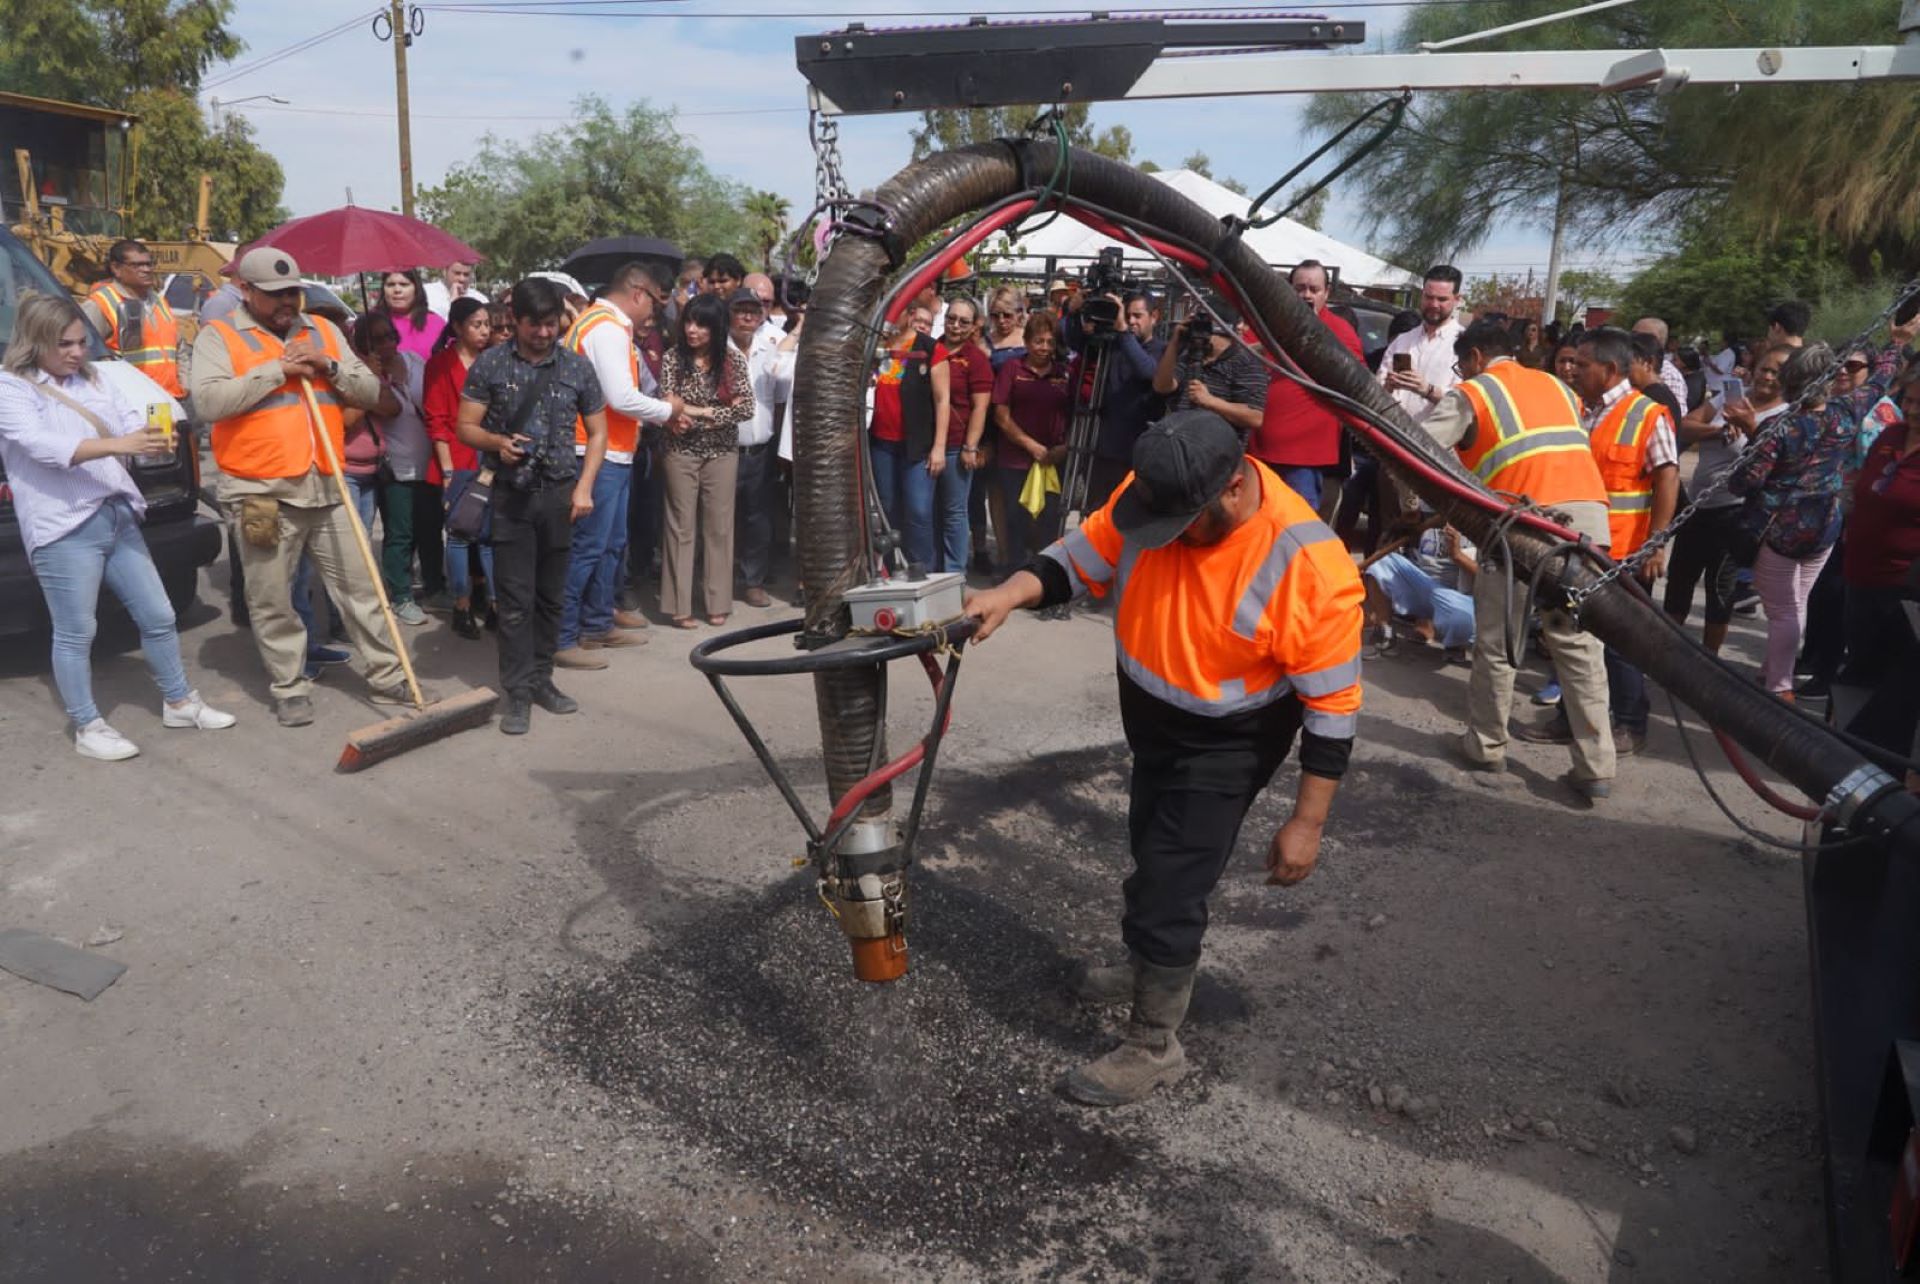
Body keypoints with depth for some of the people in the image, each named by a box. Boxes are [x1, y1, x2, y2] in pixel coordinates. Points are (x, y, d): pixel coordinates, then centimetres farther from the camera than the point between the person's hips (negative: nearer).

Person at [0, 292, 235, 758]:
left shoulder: (91, 380, 16)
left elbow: (130, 419, 9)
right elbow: (41, 445, -20)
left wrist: (154, 435, -15)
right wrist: (119, 445, -31)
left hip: (118, 517, 7)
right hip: (63, 530, -7)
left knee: (158, 616, 13)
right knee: (76, 634, 1)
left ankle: (179, 702, 28)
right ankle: (87, 728, 12)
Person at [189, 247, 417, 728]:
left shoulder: (323, 330, 13)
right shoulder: (219, 335, 0)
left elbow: (373, 393, 10)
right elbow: (208, 400, -16)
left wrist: (329, 367, -8)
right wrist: (278, 369, -14)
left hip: (326, 488, 4)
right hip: (261, 493, -3)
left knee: (359, 587, 8)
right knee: (272, 601, 4)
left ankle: (389, 678, 17)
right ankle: (291, 689, 16)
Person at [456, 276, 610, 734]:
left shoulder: (578, 367, 4)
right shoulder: (490, 364, 0)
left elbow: (597, 433, 8)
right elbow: (465, 426, 3)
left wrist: (584, 486, -3)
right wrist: (497, 442, -18)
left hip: (560, 493, 2)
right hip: (512, 494, -2)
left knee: (551, 595, 9)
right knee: (514, 598, -2)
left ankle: (541, 678, 22)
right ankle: (518, 692, 4)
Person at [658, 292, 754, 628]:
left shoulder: (733, 359, -1)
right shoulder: (673, 357, -3)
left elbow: (747, 408, -7)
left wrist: (699, 412, -11)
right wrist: (721, 410, -14)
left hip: (721, 452, 1)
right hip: (681, 452, -1)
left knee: (719, 526, 5)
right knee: (681, 526, 1)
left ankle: (717, 602, 14)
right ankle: (680, 606, 6)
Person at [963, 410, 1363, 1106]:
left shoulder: (1309, 566, -31)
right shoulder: (1153, 497, -19)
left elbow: (1332, 707, -23)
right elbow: (1081, 557, -6)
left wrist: (1307, 823, -19)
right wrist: (1011, 593, -26)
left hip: (1227, 743, -6)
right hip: (1149, 719, 6)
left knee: (1169, 885, -6)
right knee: (1152, 857, 24)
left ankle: (1153, 1046, 17)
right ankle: (1151, 967, 51)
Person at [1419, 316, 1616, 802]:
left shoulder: (1471, 394, 8)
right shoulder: (1557, 387, 26)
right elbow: (1577, 447, 24)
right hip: (1588, 512, 5)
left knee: (1496, 641, 9)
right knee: (1580, 644, 8)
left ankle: (1485, 747, 19)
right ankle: (1596, 766, 7)